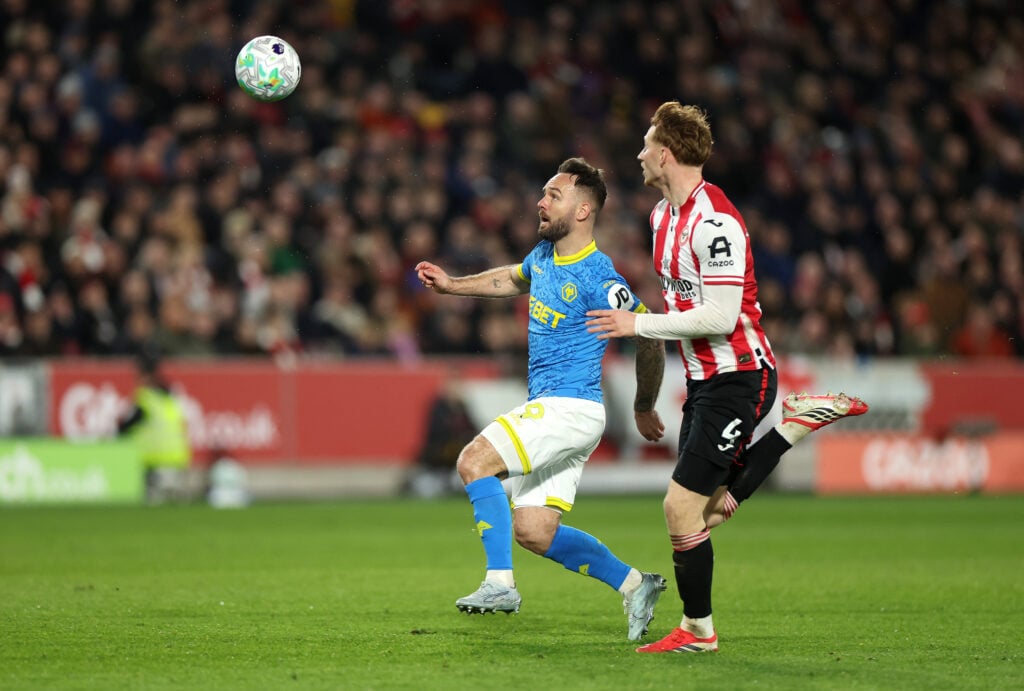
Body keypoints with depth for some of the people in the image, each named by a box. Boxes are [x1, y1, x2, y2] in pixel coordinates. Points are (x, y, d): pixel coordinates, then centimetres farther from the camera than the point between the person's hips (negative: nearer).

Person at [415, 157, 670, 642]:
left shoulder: (597, 278, -17)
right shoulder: (544, 255, 10)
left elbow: (649, 337, -10)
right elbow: (513, 279, 34)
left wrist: (643, 410, 1)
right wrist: (452, 285, 25)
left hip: (571, 408, -9)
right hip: (545, 408, 9)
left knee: (474, 461, -22)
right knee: (533, 533, 6)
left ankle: (500, 584, -20)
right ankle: (634, 585, 17)